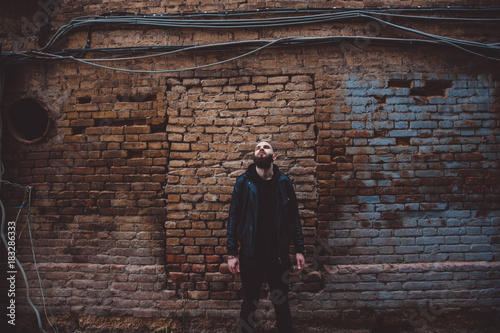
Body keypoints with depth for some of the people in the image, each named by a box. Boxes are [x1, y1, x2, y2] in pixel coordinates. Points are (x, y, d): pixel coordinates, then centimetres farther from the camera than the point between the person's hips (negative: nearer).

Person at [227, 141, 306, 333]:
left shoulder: (284, 182, 2)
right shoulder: (243, 182, -2)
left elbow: (294, 218, 3)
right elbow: (233, 218, -3)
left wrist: (299, 250, -1)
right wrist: (231, 254, -7)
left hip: (279, 255, 1)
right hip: (250, 255, -1)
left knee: (282, 304, 15)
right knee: (249, 304, 14)